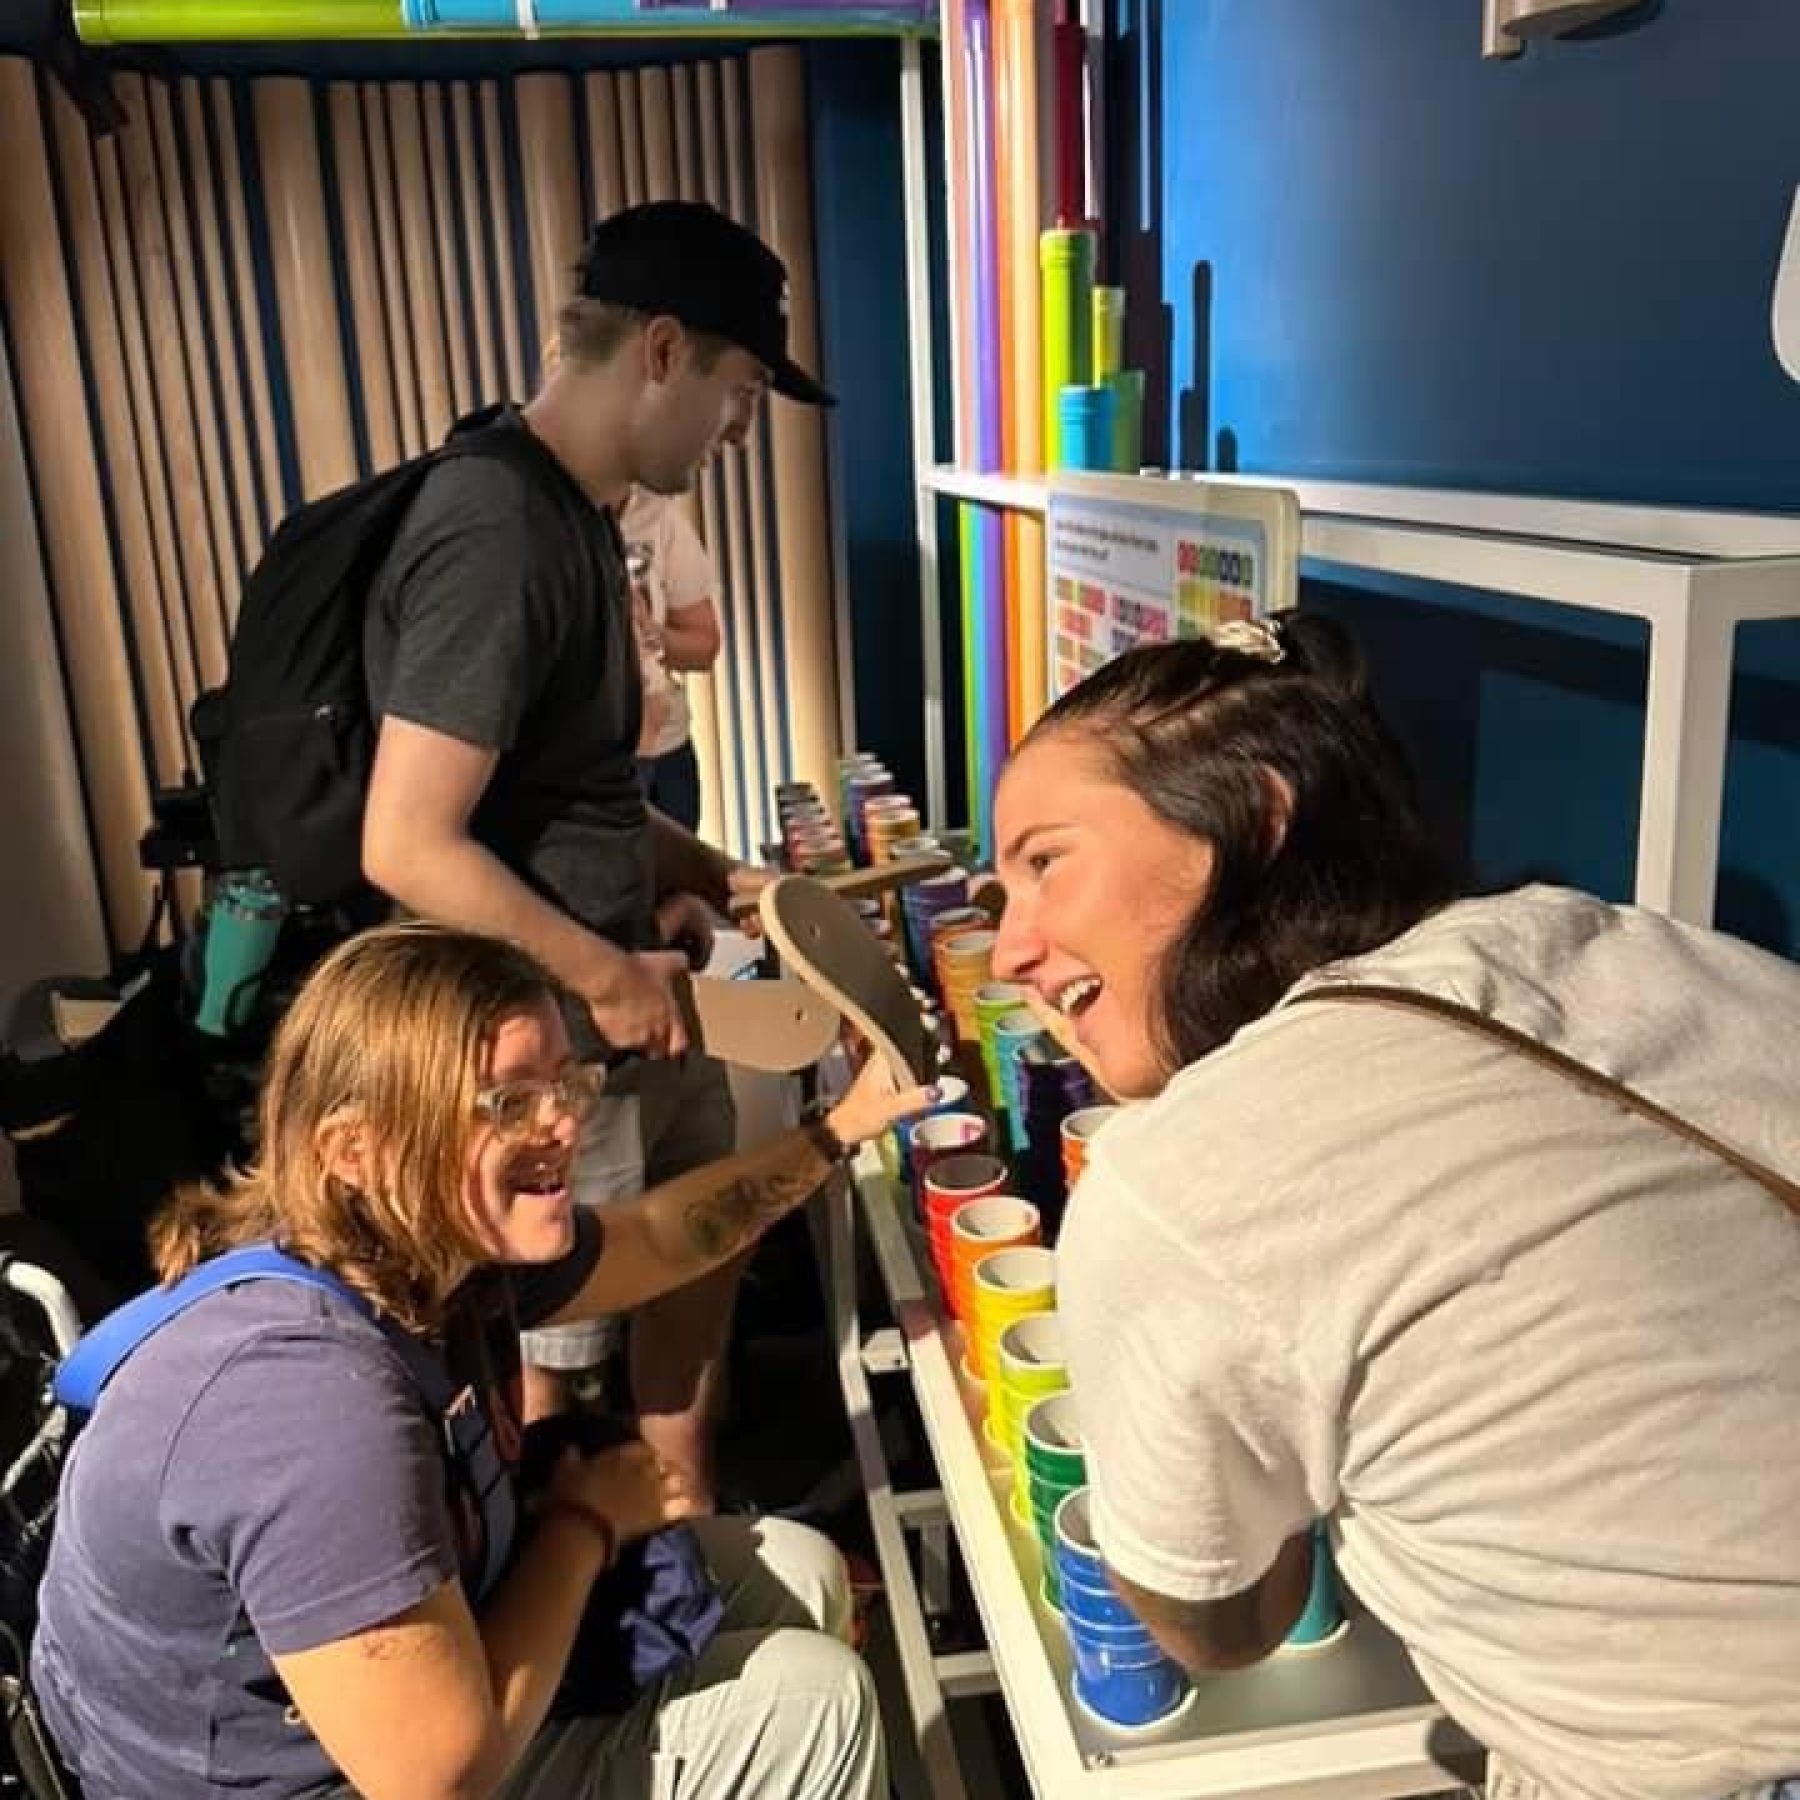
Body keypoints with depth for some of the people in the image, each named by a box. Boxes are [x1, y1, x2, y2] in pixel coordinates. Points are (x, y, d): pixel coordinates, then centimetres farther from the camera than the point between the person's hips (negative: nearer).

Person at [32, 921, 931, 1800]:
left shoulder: (432, 1241, -9)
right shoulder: (314, 1393, -38)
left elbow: (654, 1237, 10)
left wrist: (837, 1130, 5)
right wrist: (586, 1520, -20)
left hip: (427, 1634, 8)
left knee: (796, 1575, 13)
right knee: (809, 1695, -3)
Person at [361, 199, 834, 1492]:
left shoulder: (573, 510, 7)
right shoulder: (497, 539, -24)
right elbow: (408, 848, -28)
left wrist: (697, 873, 6)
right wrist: (608, 975, -19)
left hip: (629, 1015, 10)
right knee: (542, 1370, 9)